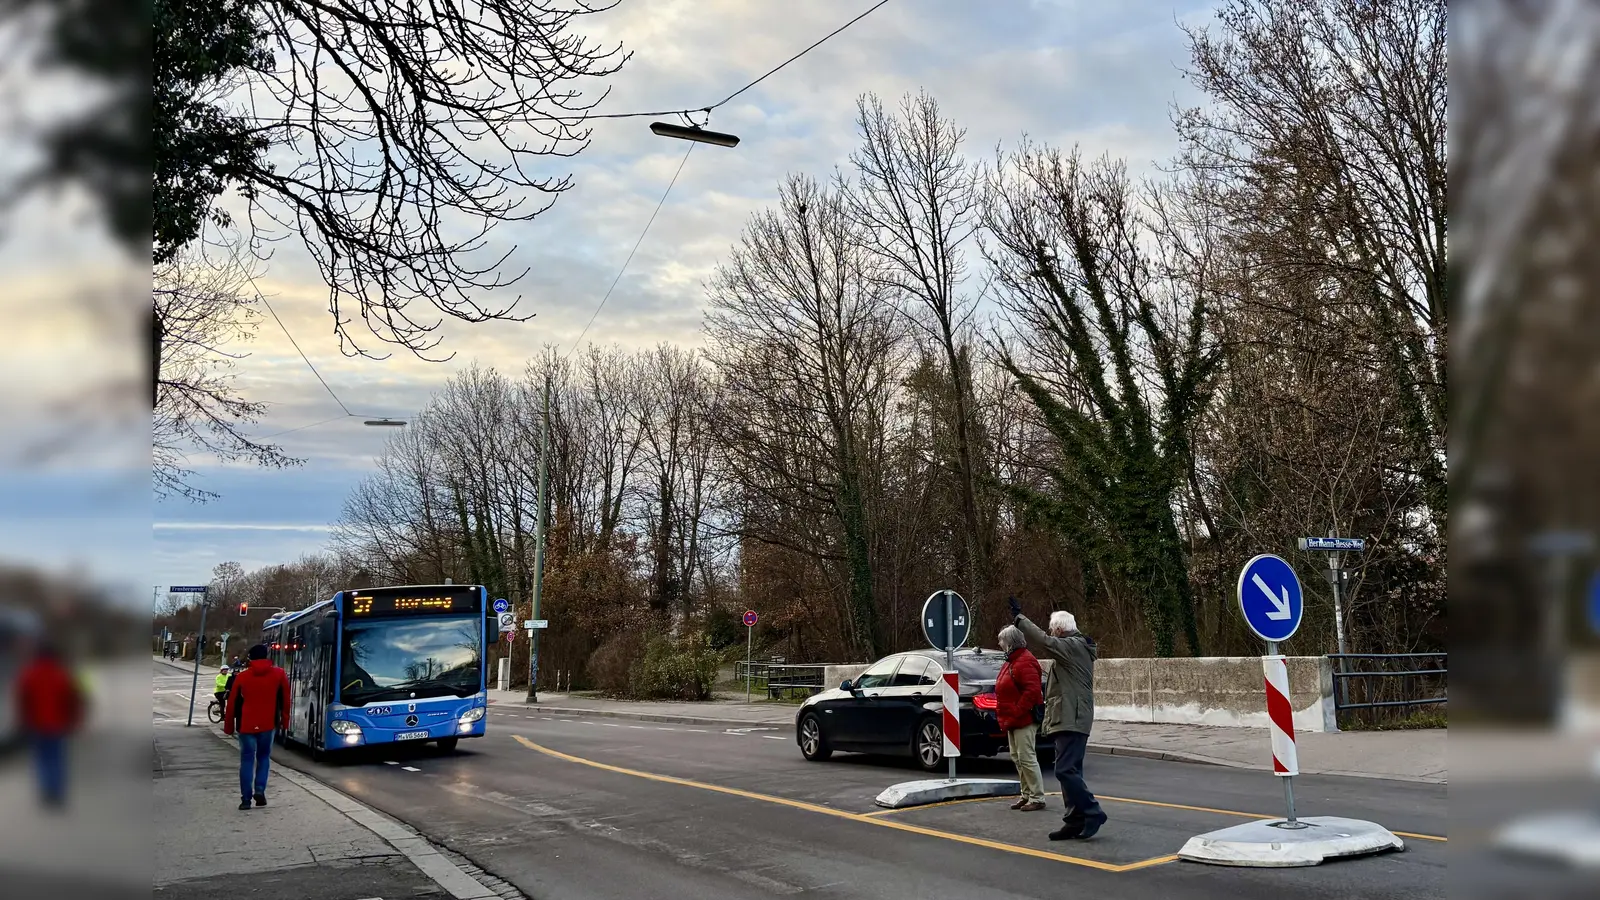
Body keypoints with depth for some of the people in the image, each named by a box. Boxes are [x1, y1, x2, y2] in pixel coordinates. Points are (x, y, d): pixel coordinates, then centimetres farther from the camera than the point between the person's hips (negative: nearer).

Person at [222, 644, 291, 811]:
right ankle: (260, 789, 2)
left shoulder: (241, 677, 0)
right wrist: (285, 720, 15)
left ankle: (246, 799, 3)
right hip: (268, 724, 1)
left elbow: (232, 704, 2)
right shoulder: (279, 674, 0)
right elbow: (285, 700, 4)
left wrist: (229, 726, 11)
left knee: (247, 760, 7)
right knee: (264, 757, 18)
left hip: (246, 725, -1)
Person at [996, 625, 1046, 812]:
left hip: (1024, 720, -11)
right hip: (1013, 720, 11)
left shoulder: (1024, 662, -17)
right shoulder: (1012, 661, 17)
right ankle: (1027, 795, 21)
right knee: (1017, 758, 13)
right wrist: (1005, 717, 16)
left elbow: (1032, 690, -25)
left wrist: (1016, 713, -23)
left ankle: (1037, 798, -3)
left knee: (1026, 758, -8)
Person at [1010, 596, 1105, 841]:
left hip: (1071, 720, -11)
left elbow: (1044, 642, -25)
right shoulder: (1074, 647, 19)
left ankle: (1092, 812, -9)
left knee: (1066, 770, -14)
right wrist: (1019, 620, 25)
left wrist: (1019, 618, -18)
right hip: (1068, 719, 11)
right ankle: (1075, 821, 11)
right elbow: (1043, 647, 28)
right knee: (1069, 771, 10)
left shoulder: (1073, 646, -12)